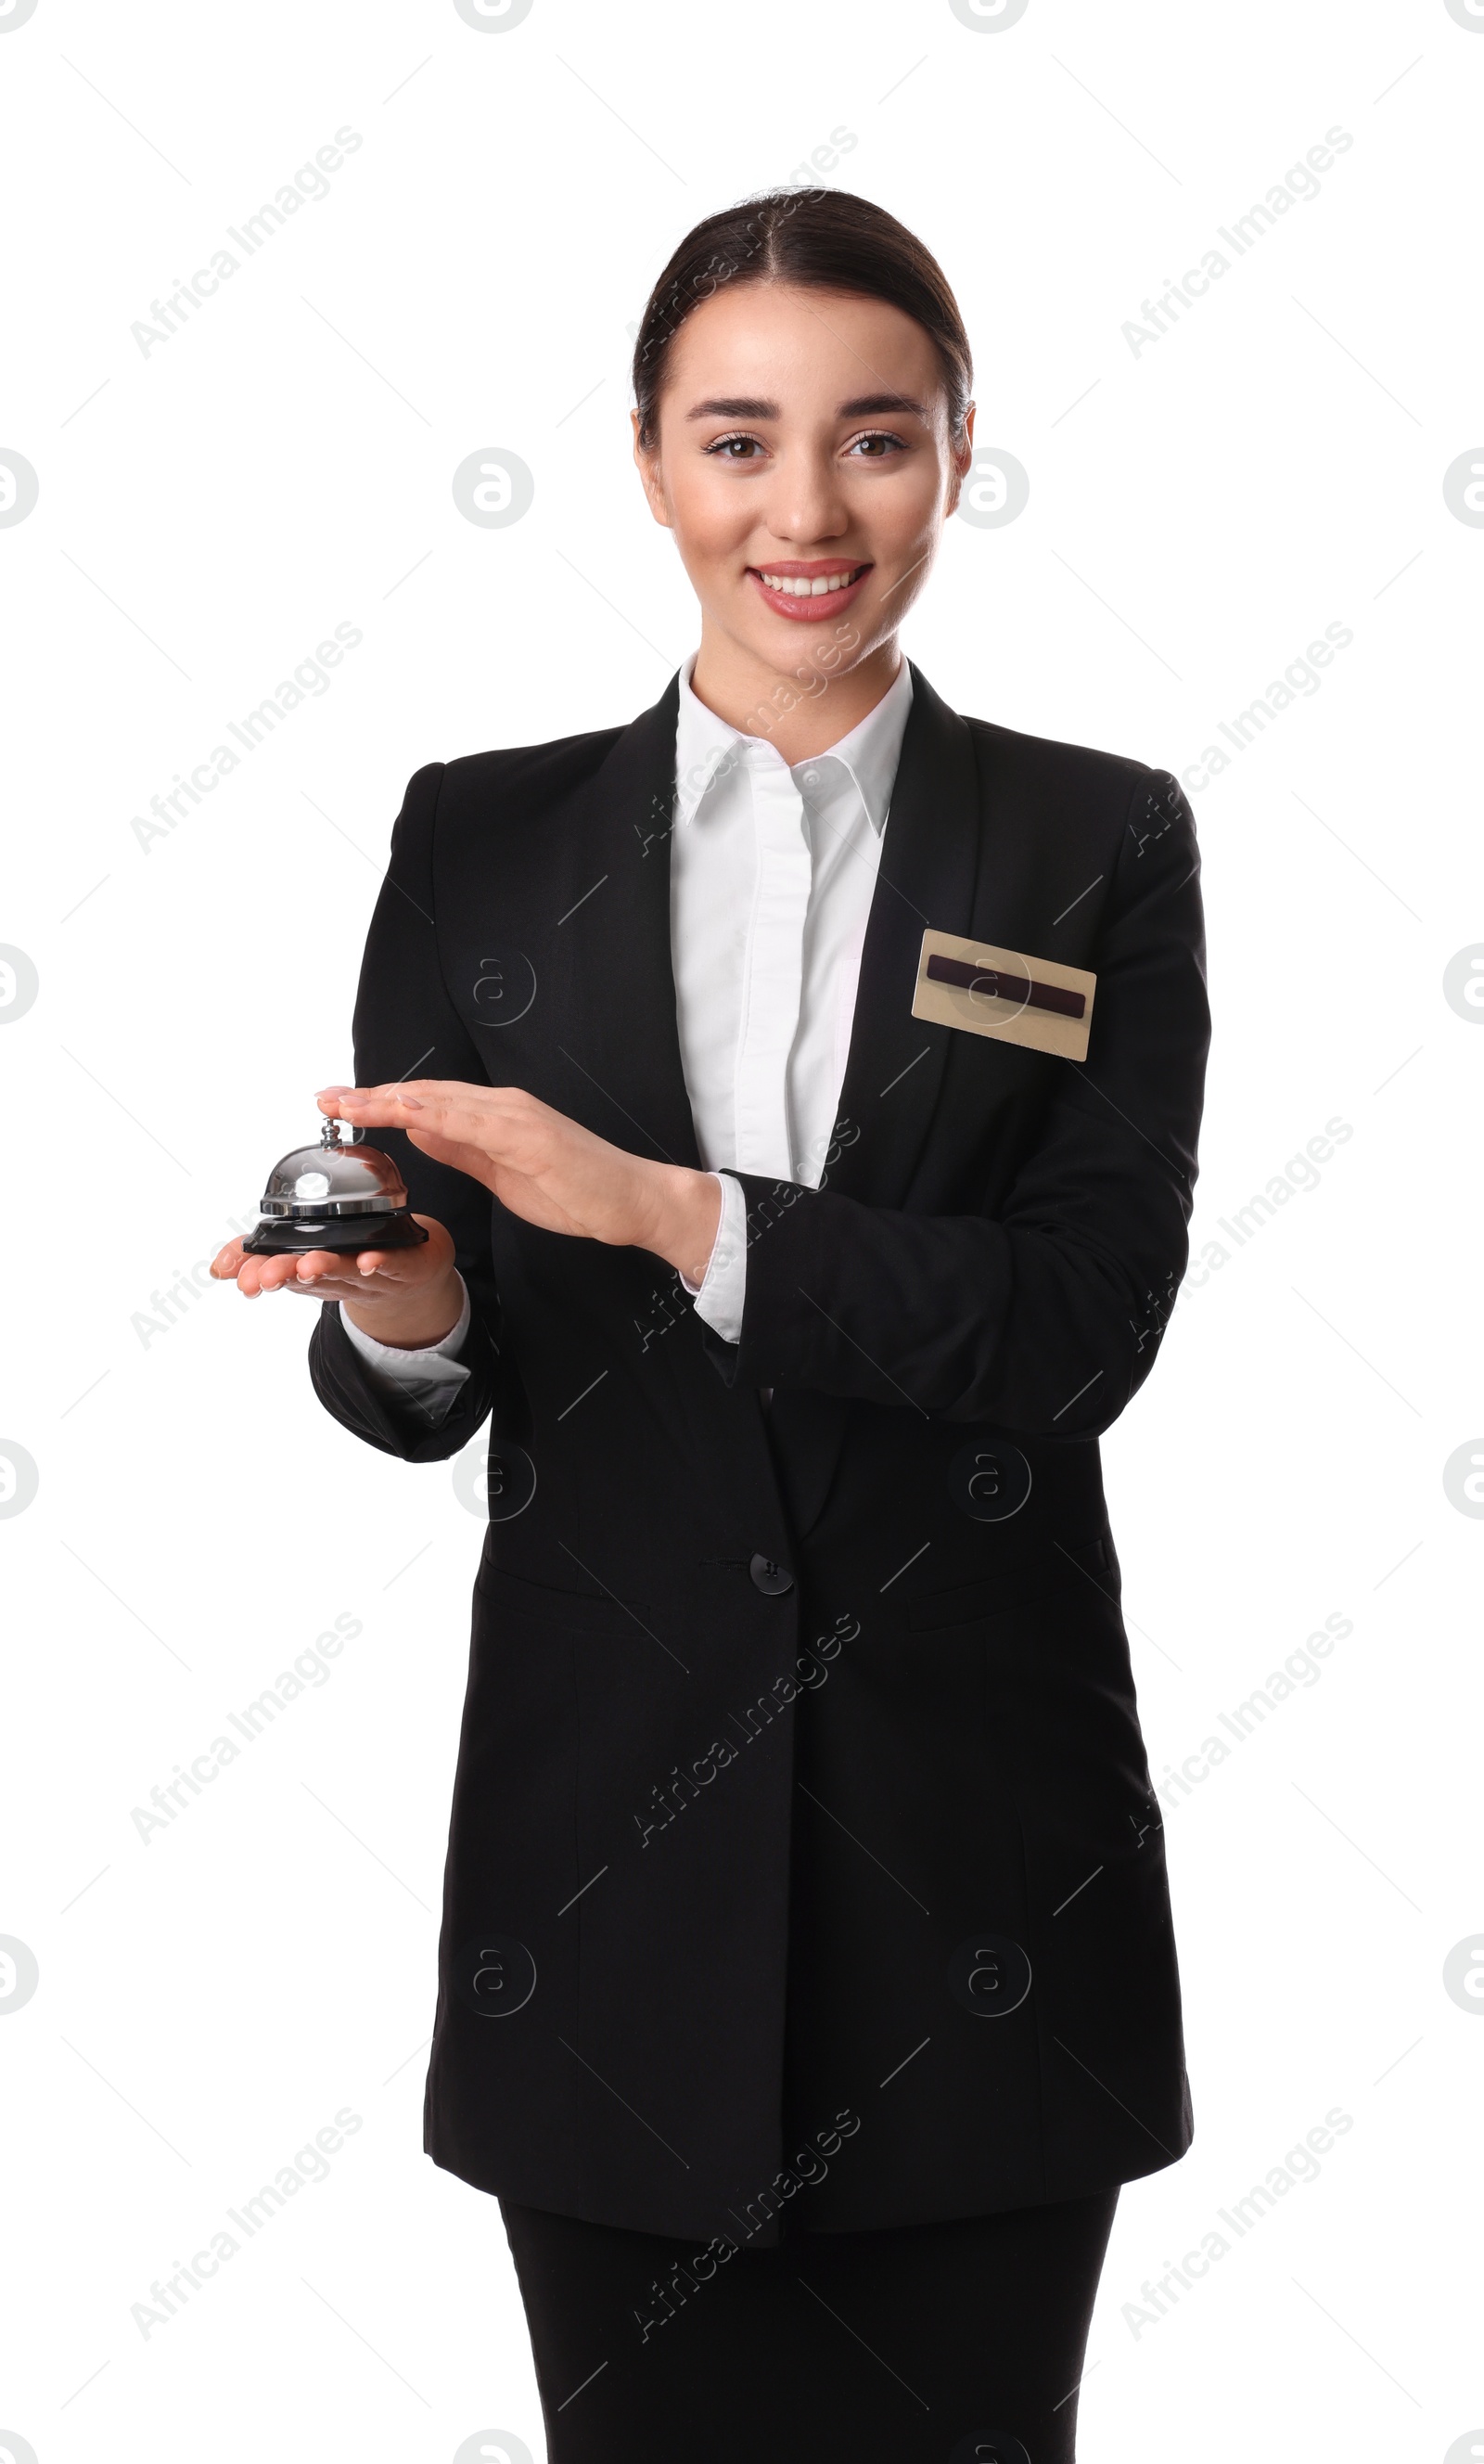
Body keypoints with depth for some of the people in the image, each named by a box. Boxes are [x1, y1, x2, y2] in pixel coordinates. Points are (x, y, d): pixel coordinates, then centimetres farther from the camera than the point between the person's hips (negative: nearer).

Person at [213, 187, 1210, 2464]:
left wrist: (660, 1209, -21)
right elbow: (418, 1396, 5)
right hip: (612, 1835, 1)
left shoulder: (1098, 848, 2)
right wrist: (398, 1308, -19)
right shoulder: (485, 841, 5)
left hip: (976, 1843, -1)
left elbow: (1085, 1322, -10)